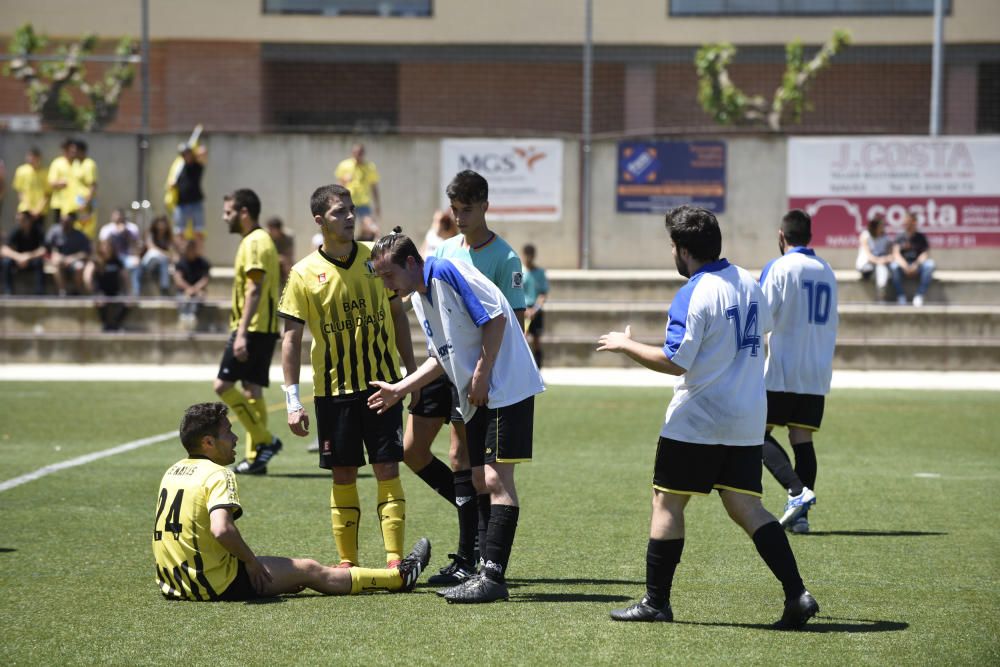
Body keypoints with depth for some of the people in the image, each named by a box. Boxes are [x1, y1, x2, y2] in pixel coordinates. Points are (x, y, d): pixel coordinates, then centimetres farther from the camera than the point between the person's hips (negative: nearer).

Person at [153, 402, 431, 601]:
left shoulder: (173, 472, 11)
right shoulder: (217, 475, -17)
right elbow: (221, 529, -33)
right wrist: (250, 560, -15)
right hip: (217, 584, -9)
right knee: (310, 570, 6)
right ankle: (400, 576, 19)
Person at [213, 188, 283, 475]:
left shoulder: (254, 243, -12)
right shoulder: (260, 240, 19)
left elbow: (254, 290, -20)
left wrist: (242, 333, -25)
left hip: (253, 328, -10)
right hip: (264, 329, 10)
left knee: (223, 385, -10)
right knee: (252, 390, 8)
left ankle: (265, 440, -9)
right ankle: (256, 456, 7)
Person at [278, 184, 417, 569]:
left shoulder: (375, 257, 2)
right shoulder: (305, 273, -4)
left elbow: (397, 313, 12)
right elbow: (291, 338, -3)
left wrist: (412, 371, 9)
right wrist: (292, 400, -9)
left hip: (381, 382, 1)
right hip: (333, 389, -1)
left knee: (387, 471, -4)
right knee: (343, 476, 4)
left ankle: (394, 560, -3)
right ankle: (347, 562, 12)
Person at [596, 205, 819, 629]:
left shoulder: (694, 295, -16)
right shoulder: (748, 282, 7)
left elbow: (674, 361, -19)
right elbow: (765, 325, 27)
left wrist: (625, 345, -6)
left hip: (696, 420, -7)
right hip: (747, 422, 7)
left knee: (667, 503, 6)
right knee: (746, 507, 7)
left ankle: (656, 601, 10)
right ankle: (796, 594, -5)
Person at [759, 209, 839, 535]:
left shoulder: (779, 267, -8)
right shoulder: (827, 272, 12)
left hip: (780, 371, -6)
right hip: (816, 373, 6)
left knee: (759, 434, 1)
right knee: (803, 439, 6)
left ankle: (798, 491, -17)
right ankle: (800, 514, 0)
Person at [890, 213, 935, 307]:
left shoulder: (921, 238, 6)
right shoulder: (899, 238, 5)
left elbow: (925, 253, -8)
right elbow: (896, 254, -8)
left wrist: (916, 265, -28)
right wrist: (906, 267, -28)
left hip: (917, 266, 0)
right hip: (903, 265, 0)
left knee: (929, 264, -32)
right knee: (894, 266, -34)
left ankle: (919, 295, -30)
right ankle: (901, 297, -29)